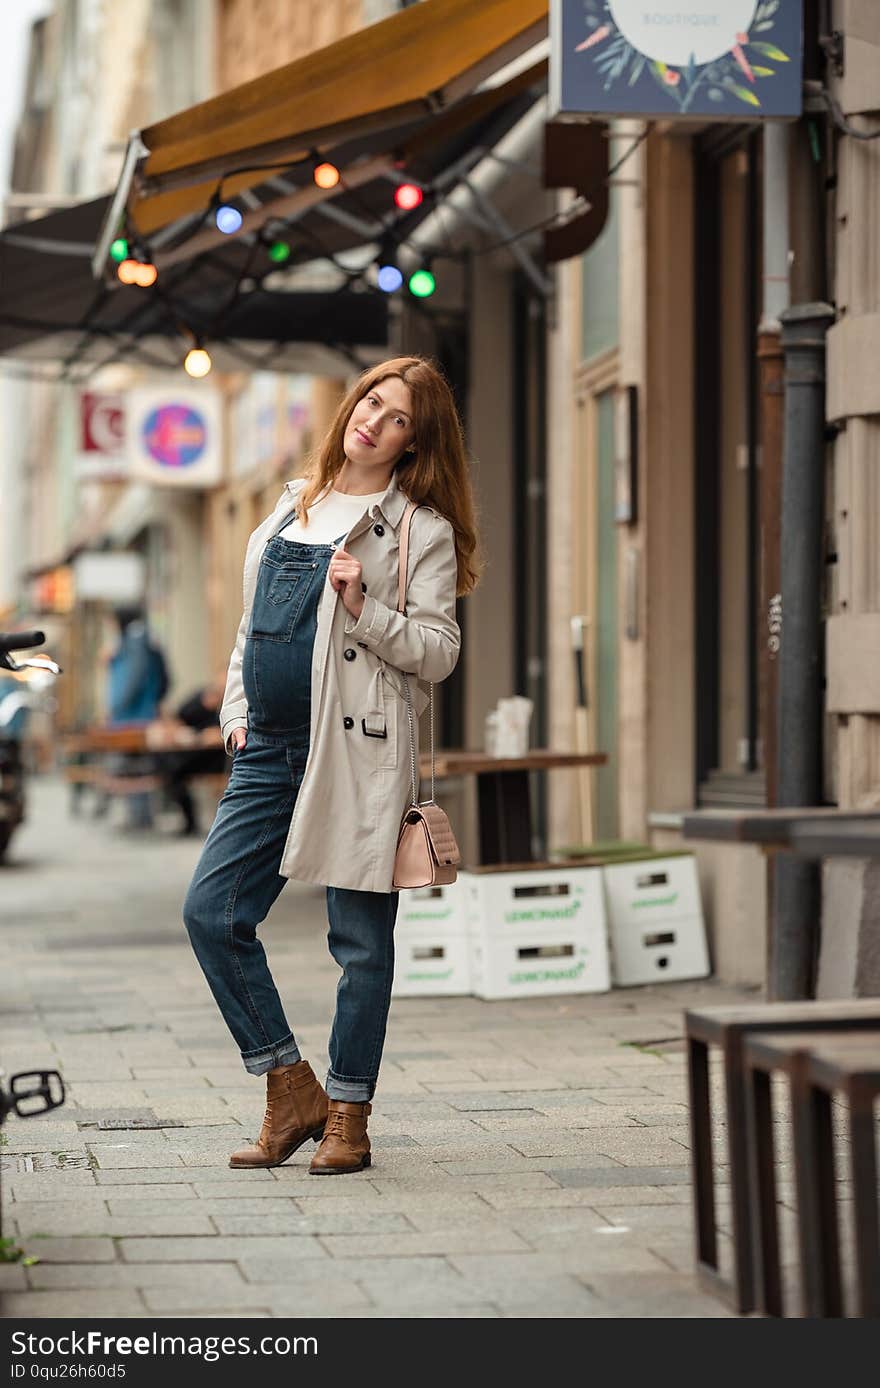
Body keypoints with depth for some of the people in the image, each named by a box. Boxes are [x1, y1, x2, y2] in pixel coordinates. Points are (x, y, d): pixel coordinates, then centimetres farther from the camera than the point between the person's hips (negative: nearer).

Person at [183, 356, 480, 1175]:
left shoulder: (420, 529, 1)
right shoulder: (292, 509, 18)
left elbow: (437, 652, -4)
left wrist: (362, 608, -17)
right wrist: (235, 712, 12)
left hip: (358, 747, -6)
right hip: (269, 748, 6)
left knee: (360, 938, -1)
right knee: (211, 912, -1)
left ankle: (347, 1115, 12)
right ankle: (292, 1094, 9)